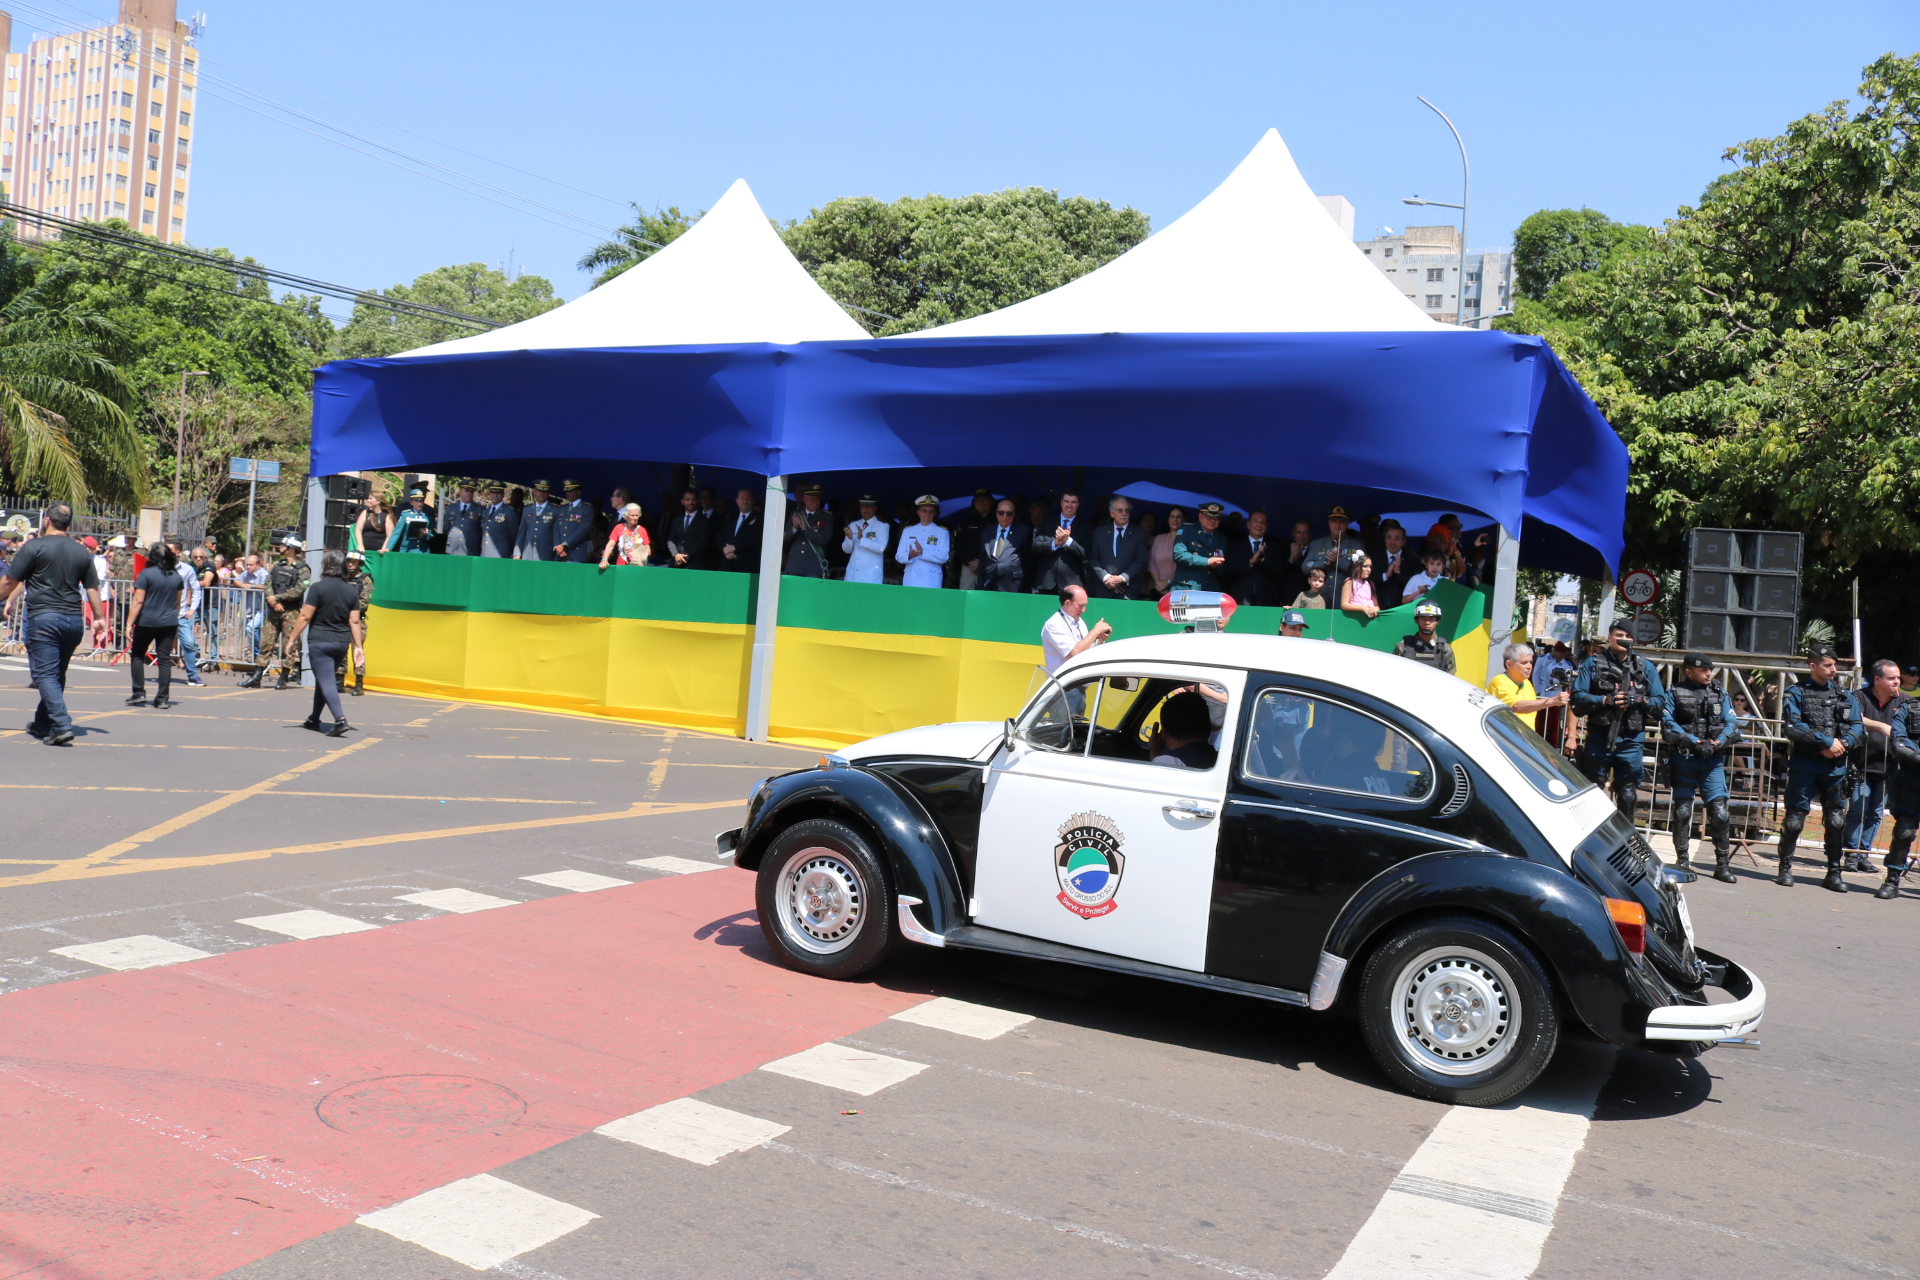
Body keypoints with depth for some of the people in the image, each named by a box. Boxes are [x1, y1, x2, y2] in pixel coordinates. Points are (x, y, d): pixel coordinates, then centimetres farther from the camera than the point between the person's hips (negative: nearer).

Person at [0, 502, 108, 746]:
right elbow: (93, 589, 13)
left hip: (43, 617, -5)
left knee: (46, 674, -5)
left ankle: (62, 725, -18)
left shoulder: (34, 547, -5)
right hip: (74, 620, 5)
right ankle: (42, 724, 27)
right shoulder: (82, 552, 10)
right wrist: (100, 618, 20)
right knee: (57, 674, 16)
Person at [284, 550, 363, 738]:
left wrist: (292, 638, -4)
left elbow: (305, 617, -12)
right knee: (323, 679, 21)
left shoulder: (318, 588, -11)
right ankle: (314, 719, 31)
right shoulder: (352, 591, 3)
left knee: (326, 682, -6)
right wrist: (358, 646, 6)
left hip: (319, 641, -5)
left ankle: (340, 721, -21)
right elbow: (354, 621, 3)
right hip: (341, 643, 5)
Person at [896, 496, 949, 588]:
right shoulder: (907, 531, 15)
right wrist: (909, 555, -14)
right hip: (910, 580, 2)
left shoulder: (942, 532, 6)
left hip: (931, 582, -2)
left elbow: (943, 557, -5)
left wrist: (923, 552, -18)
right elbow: (899, 556, 8)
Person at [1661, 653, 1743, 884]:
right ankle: (1682, 862, 12)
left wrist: (1717, 743, -15)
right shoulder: (1675, 694, 3)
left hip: (1713, 761, 2)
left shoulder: (1720, 694, 12)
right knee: (1682, 811, 2)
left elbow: (1732, 726, 4)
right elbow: (1668, 726, -8)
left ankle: (1723, 864, 6)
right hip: (1684, 759, -2)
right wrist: (1695, 742, -18)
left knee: (1719, 812, -4)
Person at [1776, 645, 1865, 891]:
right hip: (1804, 766, -4)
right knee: (1795, 819, -1)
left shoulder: (1844, 695, 11)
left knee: (1837, 821, 5)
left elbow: (1858, 727, 7)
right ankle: (1785, 868, 12)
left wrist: (1843, 744, -12)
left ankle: (1834, 872, 16)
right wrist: (1826, 741, -17)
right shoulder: (1797, 693, -1)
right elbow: (1791, 728, -12)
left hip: (1835, 767, 4)